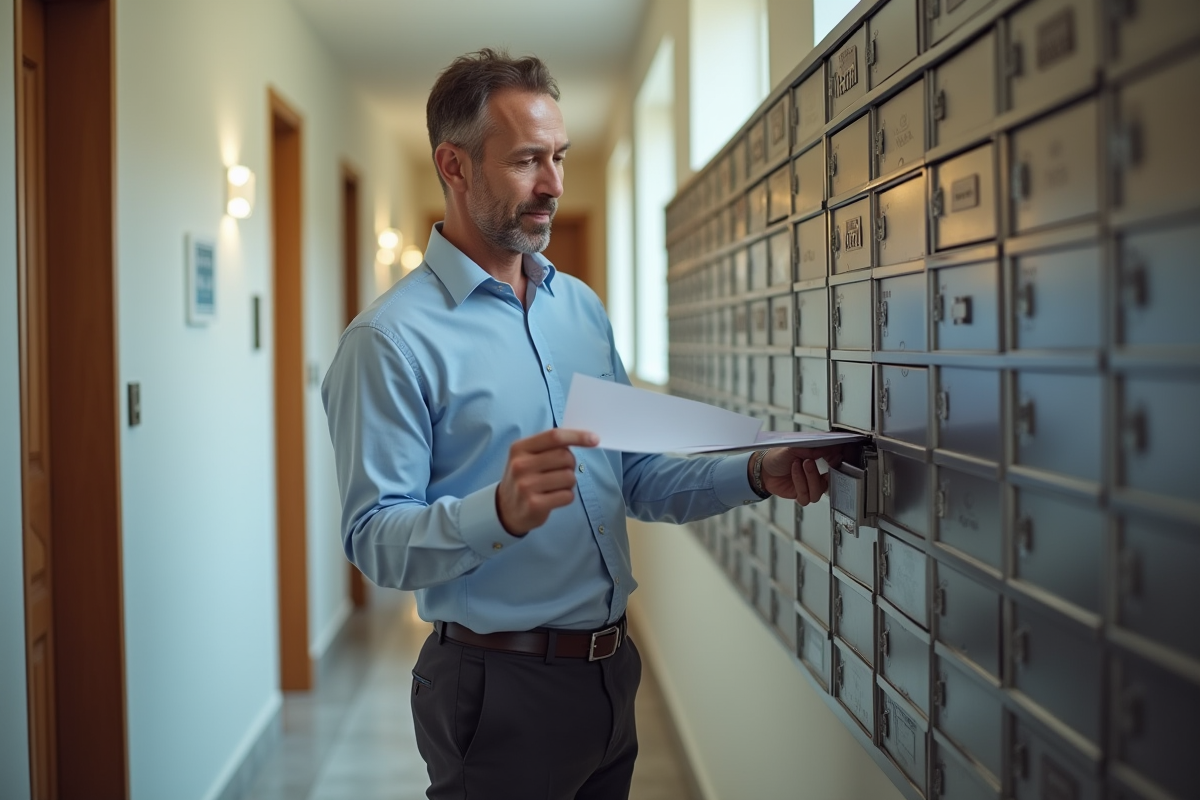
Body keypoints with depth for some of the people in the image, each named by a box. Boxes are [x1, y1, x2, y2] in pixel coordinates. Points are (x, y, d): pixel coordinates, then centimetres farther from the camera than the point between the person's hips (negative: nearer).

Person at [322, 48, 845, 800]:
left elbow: (634, 475, 12)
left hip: (610, 672, 7)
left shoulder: (582, 307, 8)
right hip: (498, 690, -7)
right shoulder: (391, 339, -14)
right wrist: (503, 511, -35)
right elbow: (376, 540, -18)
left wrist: (754, 475, -3)